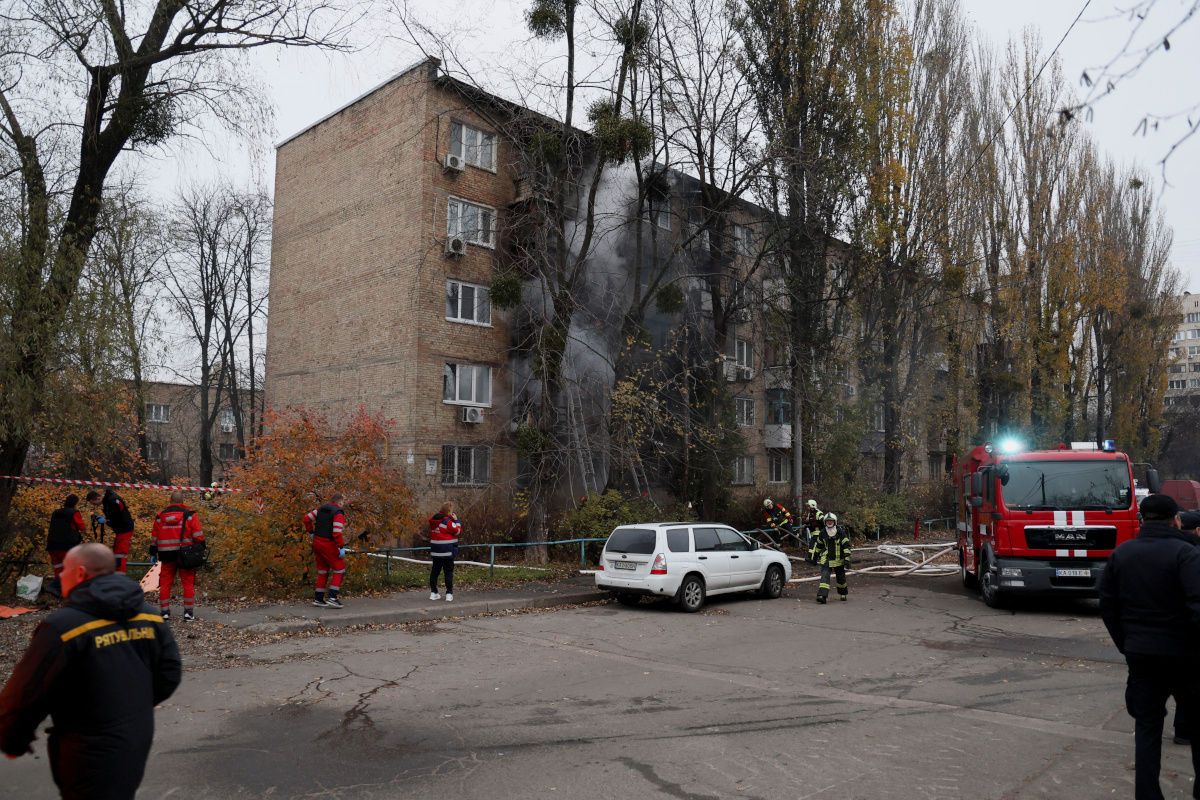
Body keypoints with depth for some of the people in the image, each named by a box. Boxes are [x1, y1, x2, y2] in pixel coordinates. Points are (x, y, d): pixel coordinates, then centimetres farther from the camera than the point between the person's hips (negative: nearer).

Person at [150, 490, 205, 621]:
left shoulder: (160, 516, 7)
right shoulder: (190, 515, -3)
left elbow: (154, 537, 12)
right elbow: (198, 536, -5)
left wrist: (153, 552, 20)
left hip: (166, 555, 2)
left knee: (165, 583, 11)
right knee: (188, 583, 4)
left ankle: (165, 612, 12)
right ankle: (188, 612, 3)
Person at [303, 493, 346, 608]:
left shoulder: (321, 509, 10)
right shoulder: (338, 513, -13)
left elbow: (307, 518, 13)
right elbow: (337, 532, -22)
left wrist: (311, 532, 20)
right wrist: (341, 547, -18)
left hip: (317, 542, 8)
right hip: (329, 544, -8)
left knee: (322, 571, 18)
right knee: (339, 569, 2)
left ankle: (318, 599, 20)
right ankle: (332, 598, -6)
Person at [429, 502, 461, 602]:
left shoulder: (433, 520, 7)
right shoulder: (448, 521, -15)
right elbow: (458, 531, -9)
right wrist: (456, 520, -2)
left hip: (435, 552, 6)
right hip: (447, 552, -6)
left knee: (435, 571, 11)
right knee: (448, 572, 1)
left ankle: (433, 592, 15)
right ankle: (449, 593, 0)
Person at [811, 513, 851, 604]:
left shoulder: (841, 533, -9)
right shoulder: (822, 533, -1)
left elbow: (846, 545, -7)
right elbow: (818, 545, 13)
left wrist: (847, 558, -14)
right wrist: (814, 556, 17)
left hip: (838, 560, 0)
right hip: (826, 559, 1)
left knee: (841, 578, 15)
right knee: (825, 576, -16)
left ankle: (842, 594, 38)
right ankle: (822, 595, -24)